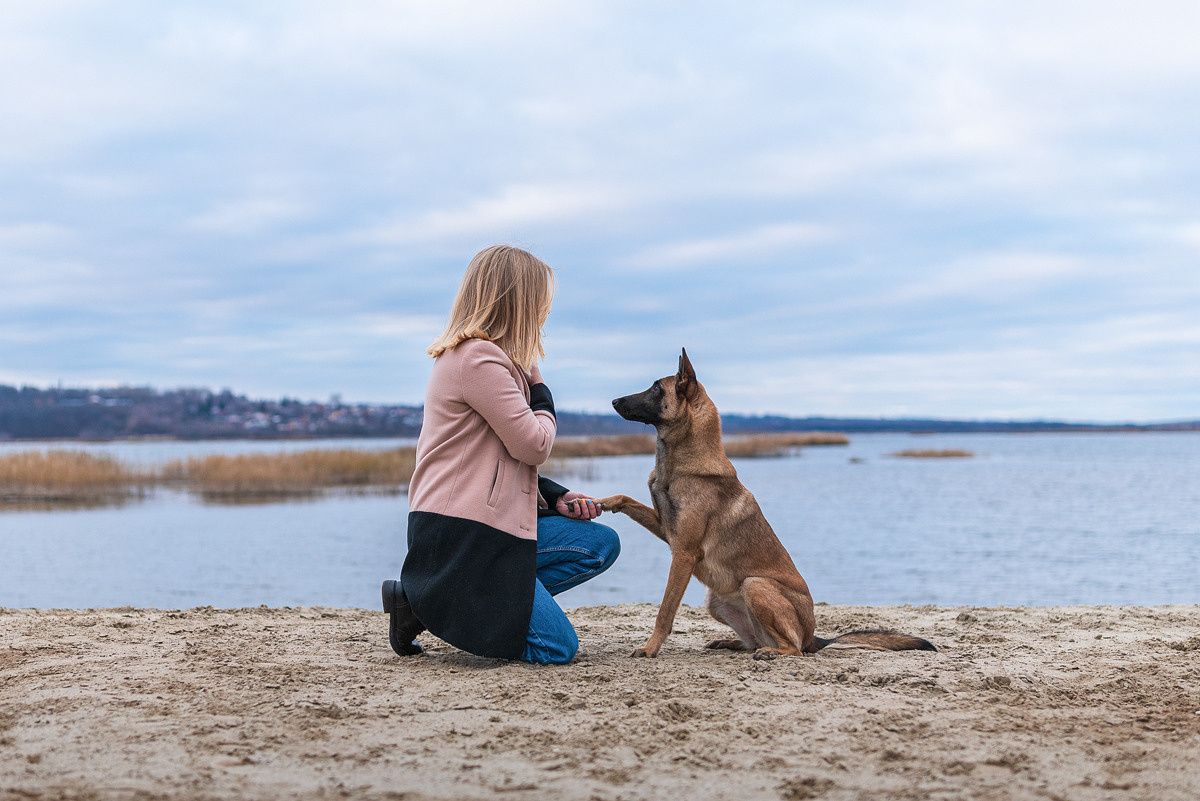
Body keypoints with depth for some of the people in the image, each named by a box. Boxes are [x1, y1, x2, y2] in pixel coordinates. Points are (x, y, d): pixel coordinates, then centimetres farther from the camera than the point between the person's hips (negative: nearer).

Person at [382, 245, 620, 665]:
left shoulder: (470, 355, 19)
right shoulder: (479, 360, -16)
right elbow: (533, 446, -15)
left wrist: (557, 498, 9)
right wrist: (542, 397, 4)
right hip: (460, 535, -10)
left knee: (602, 544, 8)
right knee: (557, 648, -9)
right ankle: (422, 600, -3)